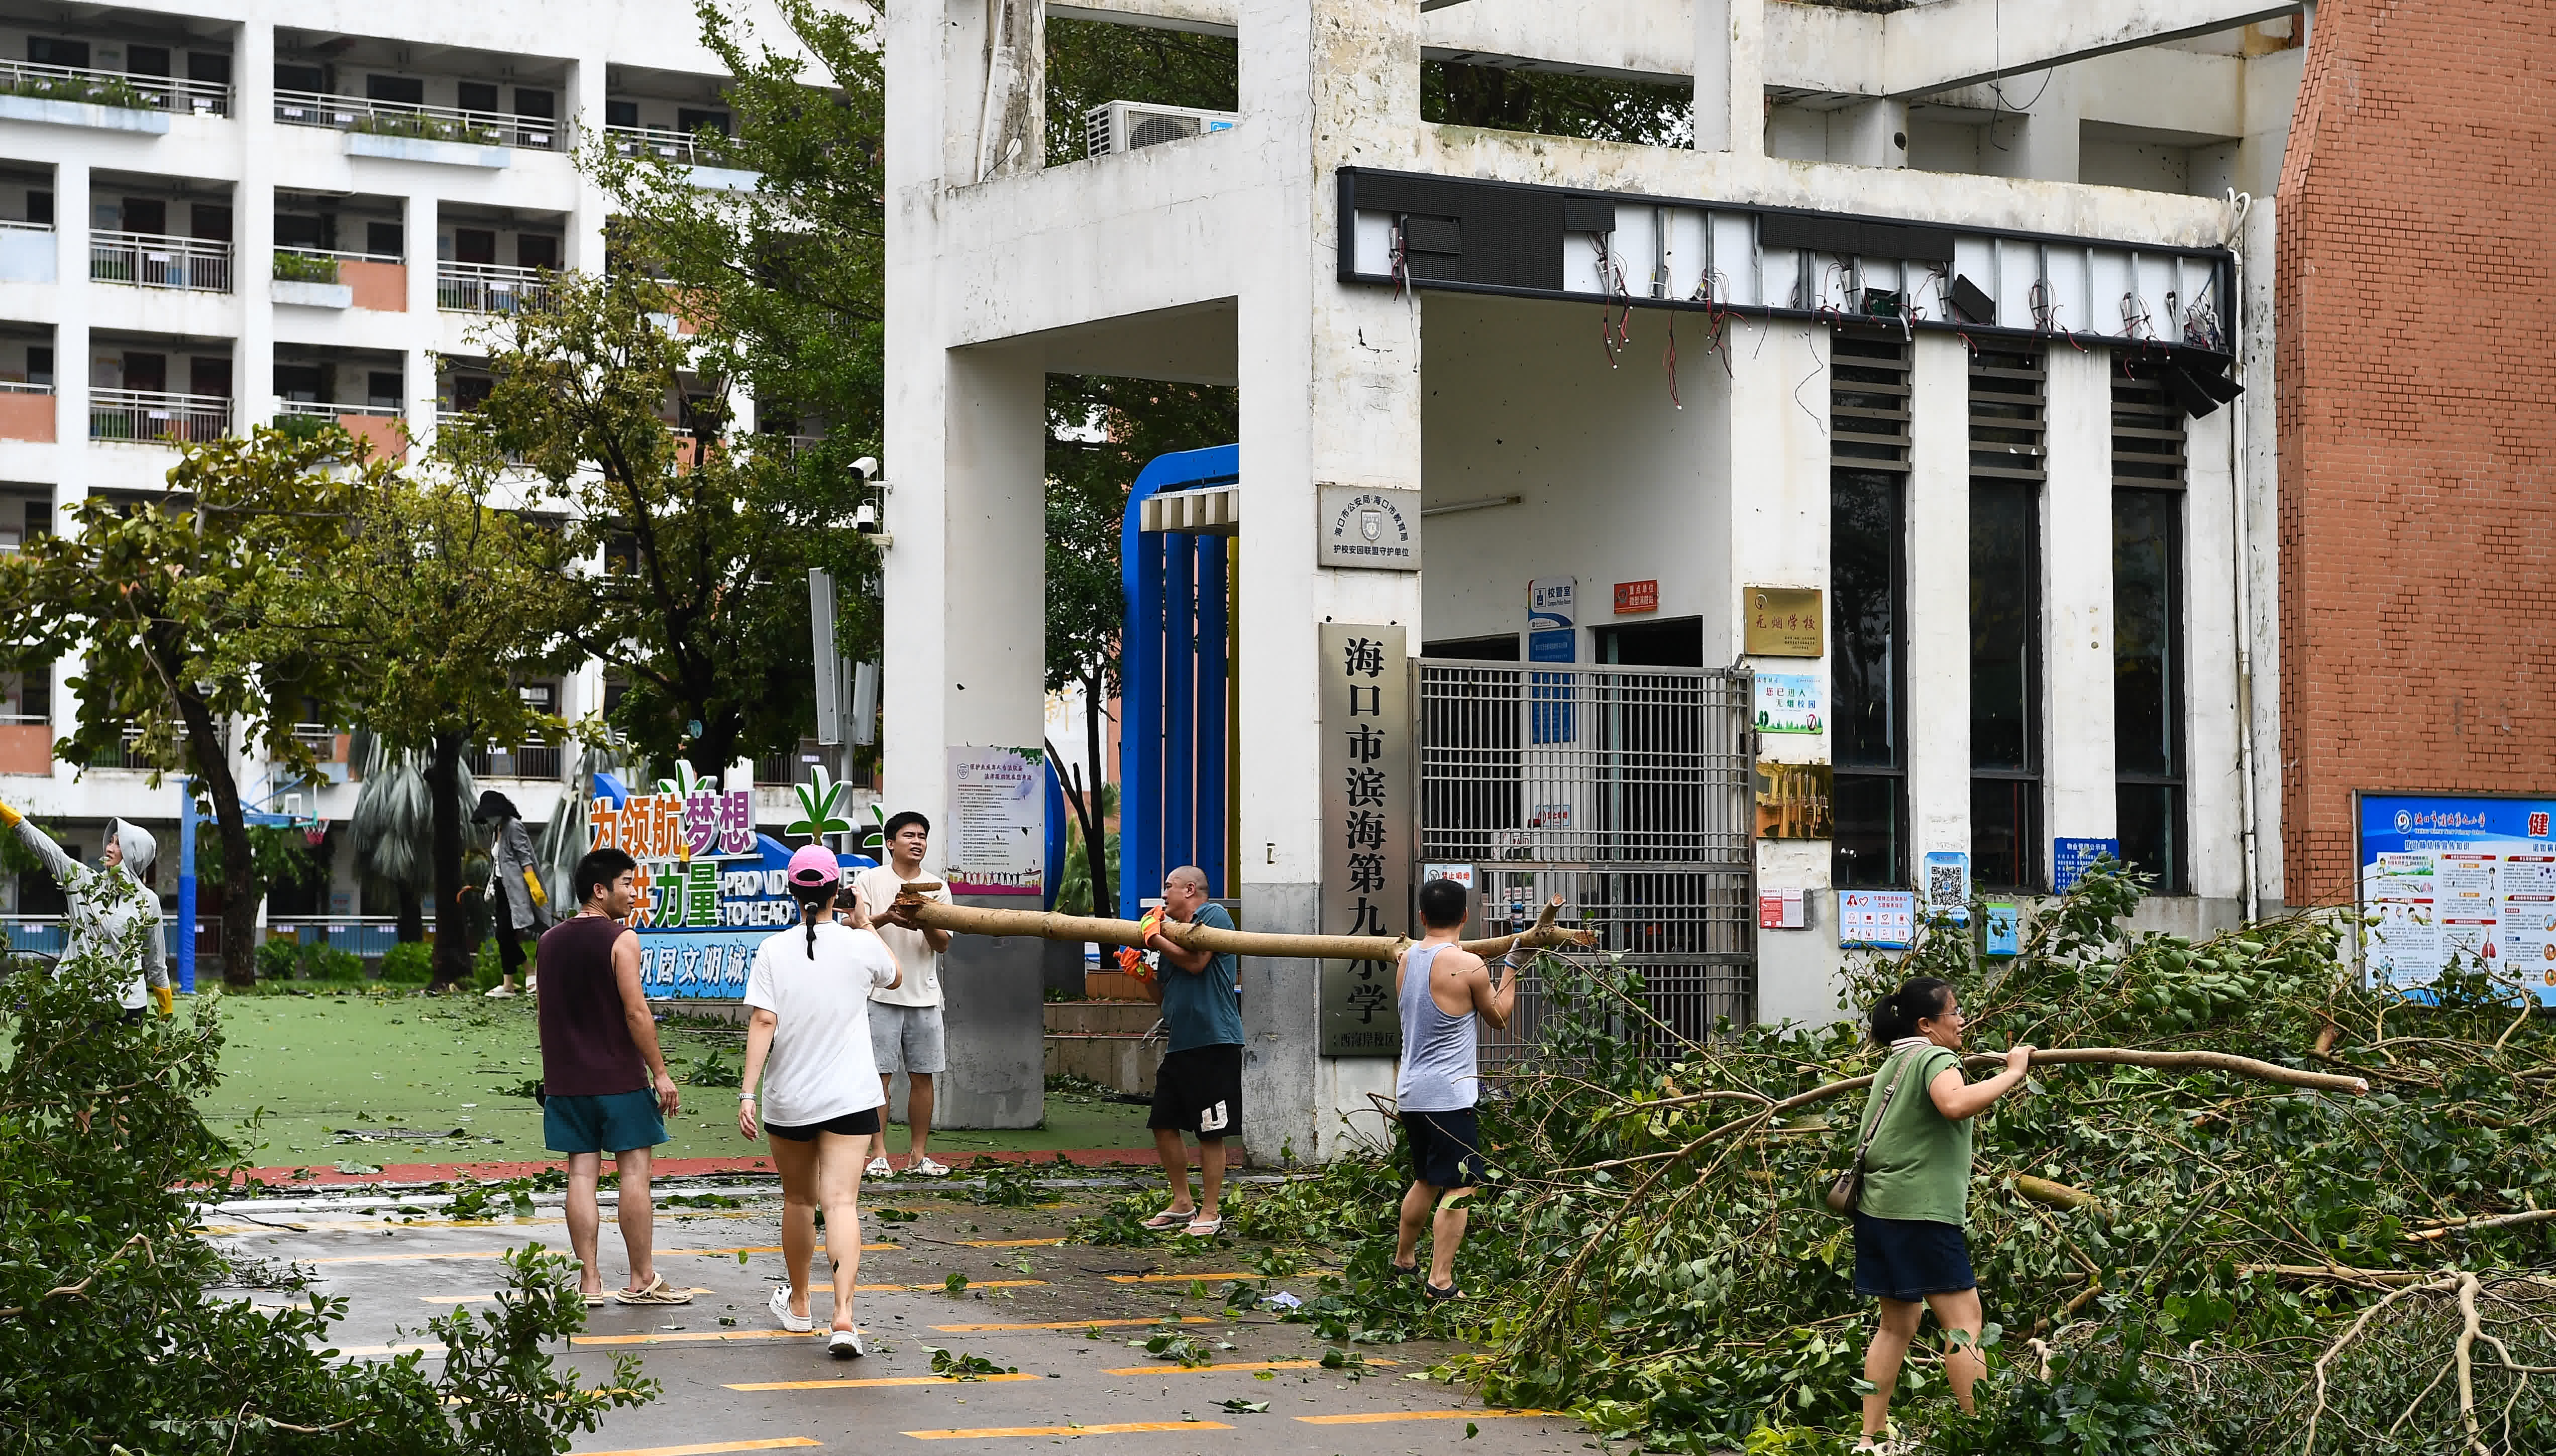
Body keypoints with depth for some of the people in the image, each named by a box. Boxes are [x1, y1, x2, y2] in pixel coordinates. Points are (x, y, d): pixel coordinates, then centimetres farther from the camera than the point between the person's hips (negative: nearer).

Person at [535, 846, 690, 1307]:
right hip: (620, 1077, -6)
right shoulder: (621, 939, -10)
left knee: (582, 1173, 6)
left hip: (566, 1079, 6)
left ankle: (589, 1281, 5)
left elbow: (543, 1013, 13)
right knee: (634, 1172, 1)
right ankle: (642, 1280, 4)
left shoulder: (549, 942, 9)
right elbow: (636, 1012, -15)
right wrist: (660, 1073, -10)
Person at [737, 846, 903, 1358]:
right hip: (850, 1099, -1)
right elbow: (893, 976, 19)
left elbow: (762, 1023, -11)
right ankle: (843, 1316, -23)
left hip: (787, 1100, 1)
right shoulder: (861, 946, -4)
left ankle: (798, 1305, 35)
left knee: (798, 1200, 18)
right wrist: (865, 924, 27)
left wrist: (748, 1094, -10)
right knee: (842, 1203, -8)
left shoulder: (773, 951, -6)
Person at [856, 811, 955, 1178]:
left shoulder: (937, 887, 12)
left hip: (924, 995, 3)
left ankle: (918, 1155, 10)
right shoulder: (869, 880, 3)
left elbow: (943, 944, 6)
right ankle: (878, 1154, -1)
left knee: (923, 1076, 3)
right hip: (880, 993, -3)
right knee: (878, 1074, -5)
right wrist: (886, 918, -22)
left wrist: (926, 923, -15)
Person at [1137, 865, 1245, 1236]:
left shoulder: (1213, 915, -4)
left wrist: (1156, 940, -7)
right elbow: (1161, 995, 23)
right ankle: (1182, 1203, 21)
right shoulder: (1174, 933, 19)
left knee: (1210, 1132, -4)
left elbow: (1195, 961, -18)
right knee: (1163, 1124, 10)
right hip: (1180, 1044, 9)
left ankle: (1210, 1212, 2)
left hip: (1214, 1042, -9)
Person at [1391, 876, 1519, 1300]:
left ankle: (1404, 1260, 35)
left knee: (1427, 1179, 24)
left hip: (1411, 1092, 8)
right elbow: (1499, 1016, 2)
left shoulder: (1406, 961, 7)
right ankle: (1440, 1281, -12)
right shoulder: (1469, 966, -13)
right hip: (1449, 1094, -8)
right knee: (1460, 1187, -5)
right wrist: (1512, 967, 11)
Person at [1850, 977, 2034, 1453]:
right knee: (1964, 1319, -8)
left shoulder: (1893, 1065, 18)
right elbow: (1955, 1103, -33)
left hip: (1877, 1207, 10)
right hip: (1919, 1212, -10)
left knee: (1898, 1323, 15)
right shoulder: (1934, 1059, -10)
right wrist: (2013, 1073, -24)